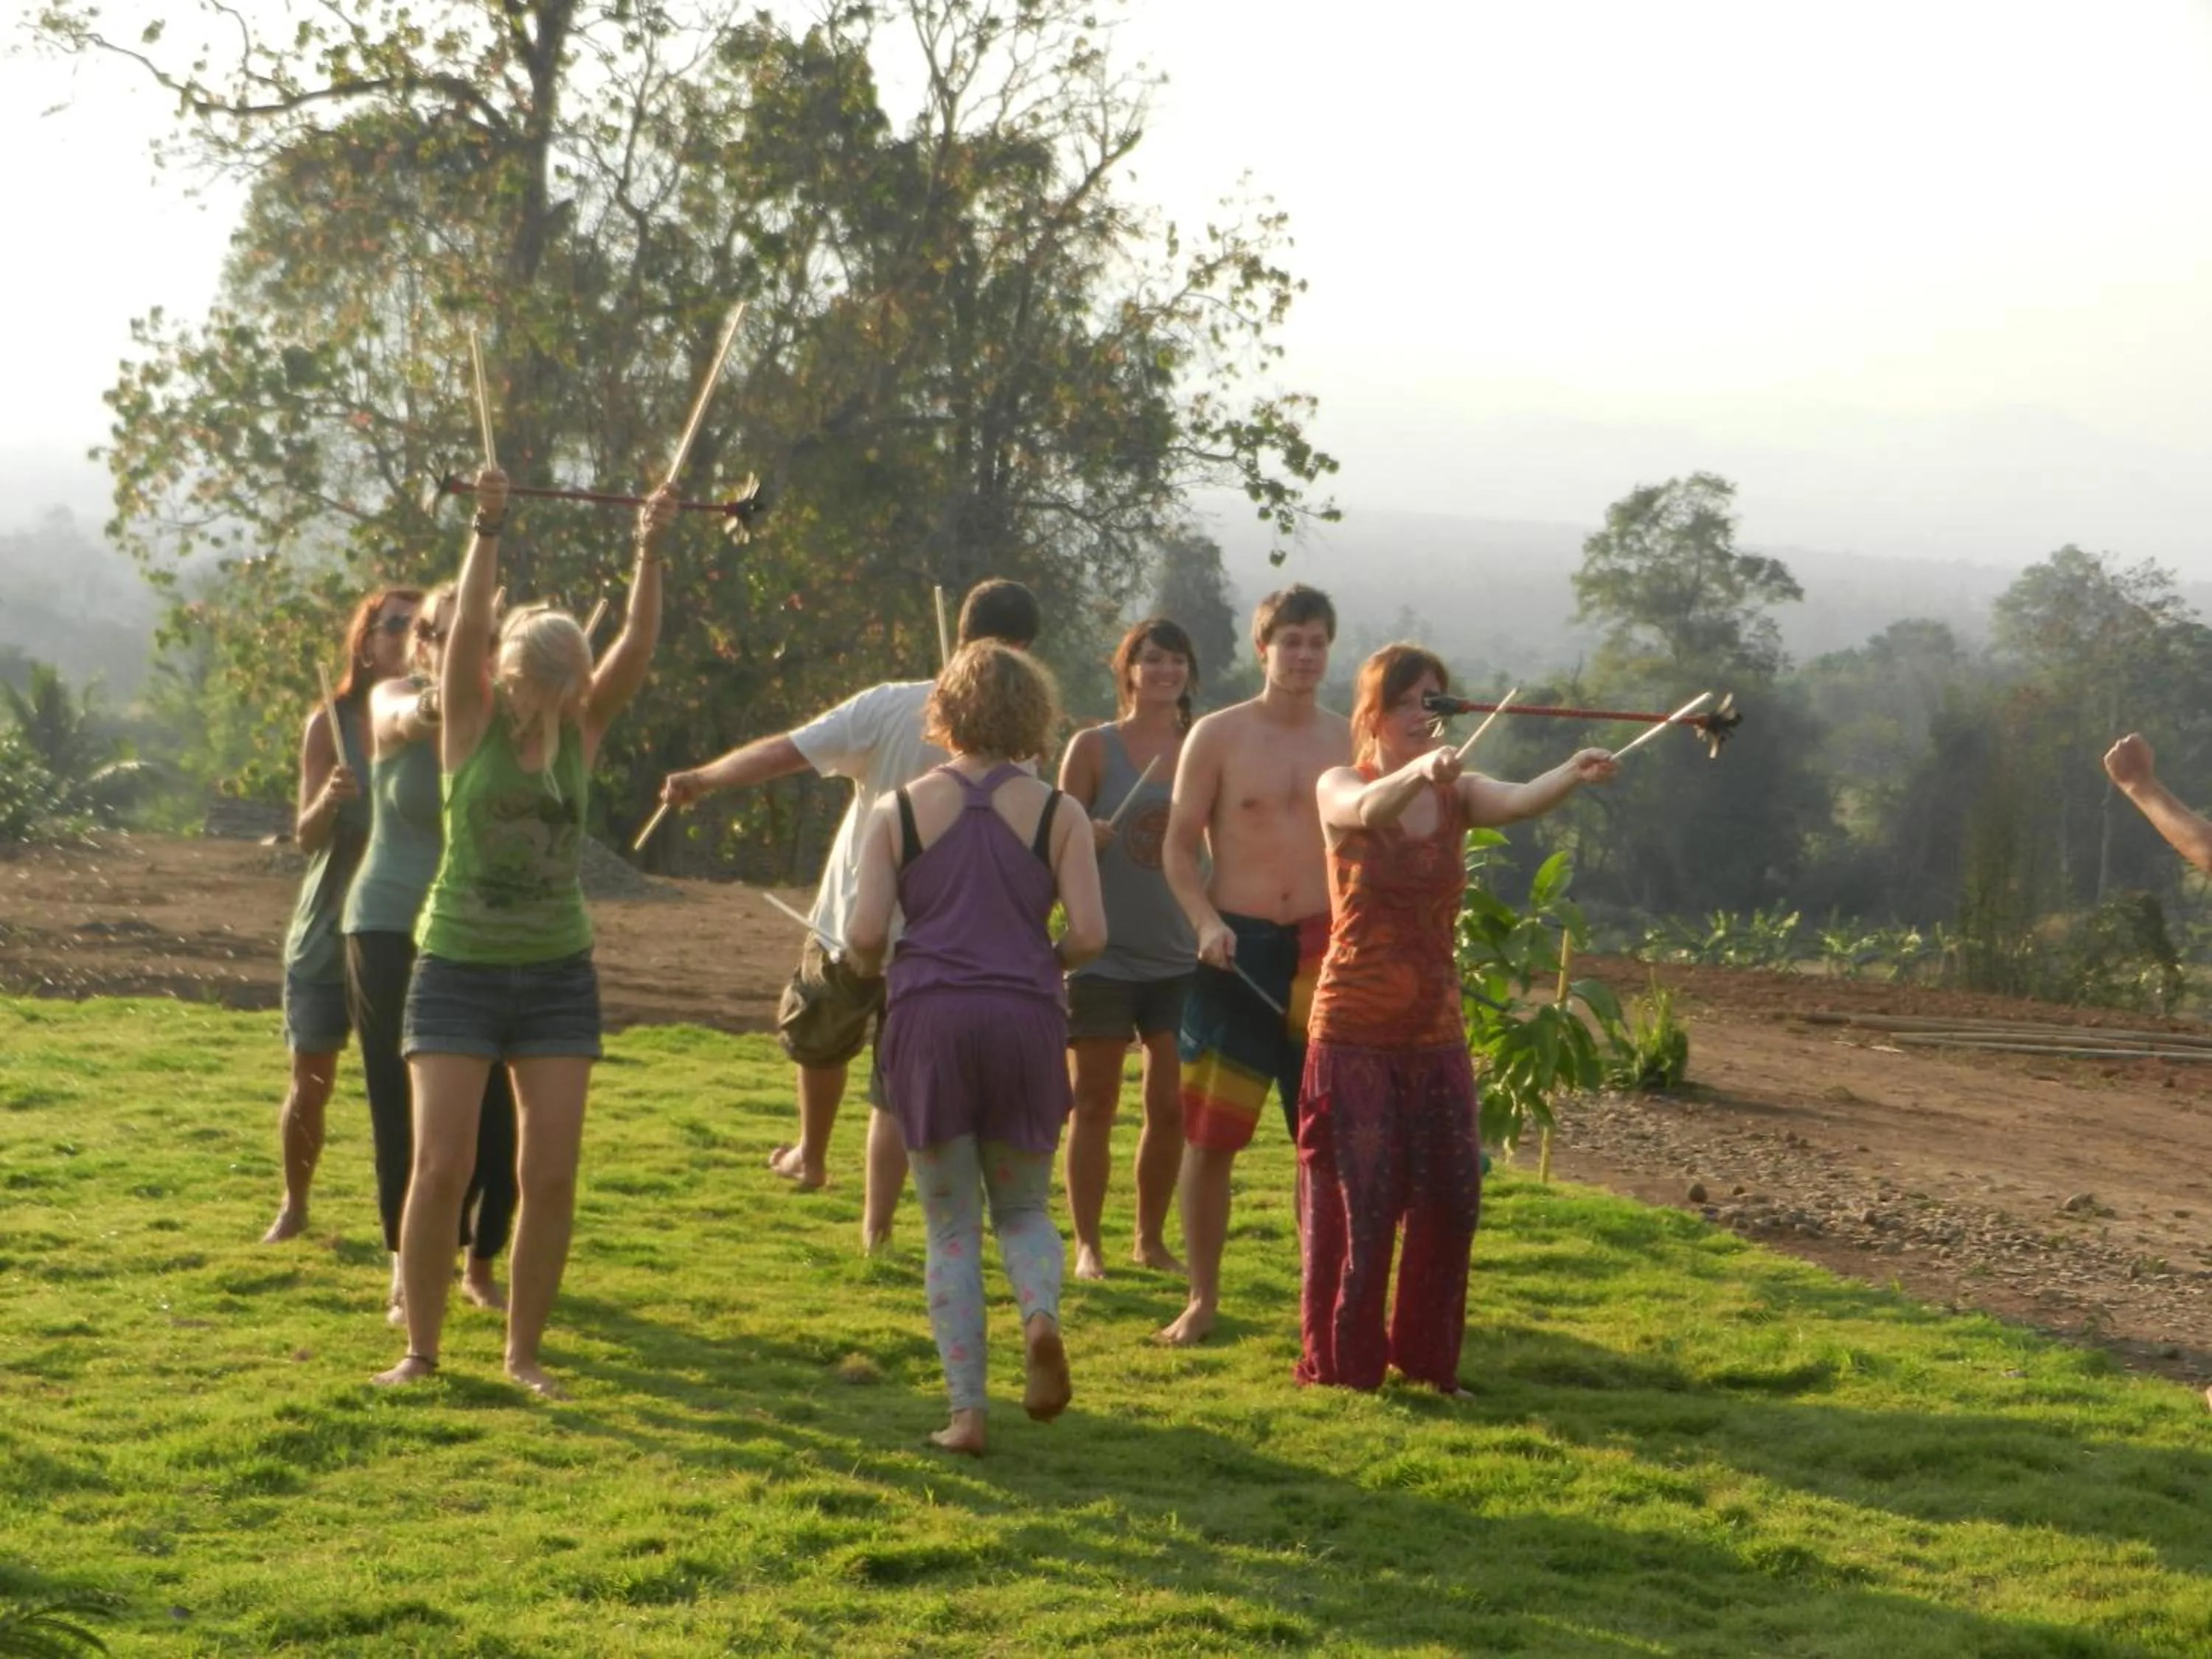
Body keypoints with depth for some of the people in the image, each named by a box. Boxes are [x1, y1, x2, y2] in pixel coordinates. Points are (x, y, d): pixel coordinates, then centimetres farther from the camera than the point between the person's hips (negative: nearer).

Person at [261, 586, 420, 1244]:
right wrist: (329, 800, -28)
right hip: (330, 930, 0)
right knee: (310, 1083, 7)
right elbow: (306, 836, -8)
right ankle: (294, 1207, 28)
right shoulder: (330, 726, -4)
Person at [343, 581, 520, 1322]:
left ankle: (479, 1263, 19)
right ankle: (408, 1270, 12)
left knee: (492, 1108, 0)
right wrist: (429, 706, -58)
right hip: (393, 927, -1)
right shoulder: (393, 699, -6)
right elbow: (401, 720, -31)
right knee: (404, 1106, 1)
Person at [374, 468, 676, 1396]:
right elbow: (467, 627, -19)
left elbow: (638, 645, -8)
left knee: (551, 1176, -1)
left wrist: (651, 550, -16)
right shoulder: (472, 723, -4)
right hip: (458, 969, -2)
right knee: (442, 1165, -6)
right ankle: (421, 1348, 8)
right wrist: (487, 530, -28)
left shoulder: (583, 728, 3)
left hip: (558, 977, 3)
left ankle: (524, 1352, 12)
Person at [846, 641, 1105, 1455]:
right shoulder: (1057, 814, 4)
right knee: (1023, 1208, 17)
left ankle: (967, 1411, 3)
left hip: (928, 1021, 0)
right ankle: (1041, 1315, -15)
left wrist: (867, 969, 17)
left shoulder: (898, 811, 4)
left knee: (950, 1227, 9)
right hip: (1024, 1021, 0)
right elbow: (1089, 933, -5)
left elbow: (864, 933, -5)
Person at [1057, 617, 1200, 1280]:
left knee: (1171, 1107, 5)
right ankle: (1087, 1245, 11)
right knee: (1095, 1105, 2)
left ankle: (1152, 1240, 19)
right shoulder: (1094, 747, -2)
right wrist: (1085, 839, -21)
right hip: (1104, 953, -3)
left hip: (1178, 958, 3)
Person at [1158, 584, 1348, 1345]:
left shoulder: (1349, 741, 8)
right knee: (1210, 1135, -2)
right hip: (1239, 952, -2)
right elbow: (1179, 848, 1)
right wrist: (1207, 921, -15)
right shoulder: (1218, 737, 0)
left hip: (1324, 951, 2)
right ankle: (1202, 1298, 10)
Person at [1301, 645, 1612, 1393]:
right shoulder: (1339, 787, -3)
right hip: (1354, 1029, -4)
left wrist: (1574, 773, -38)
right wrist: (1418, 772, -49)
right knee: (1356, 1200, -2)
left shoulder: (1458, 794, 6)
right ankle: (1340, 1362, 12)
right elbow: (1369, 808, -28)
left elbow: (1518, 801, -16)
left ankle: (1426, 1358, 19)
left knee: (1449, 1197, 3)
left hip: (1436, 1031, 4)